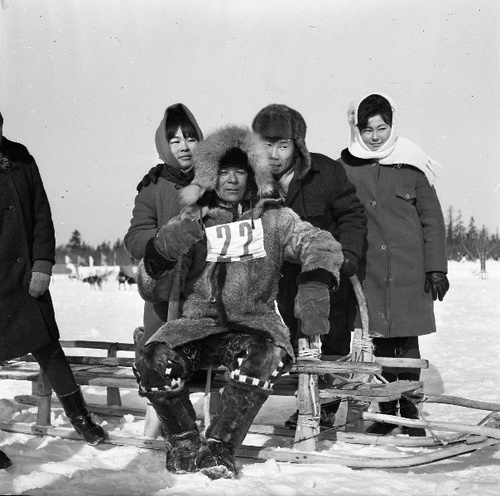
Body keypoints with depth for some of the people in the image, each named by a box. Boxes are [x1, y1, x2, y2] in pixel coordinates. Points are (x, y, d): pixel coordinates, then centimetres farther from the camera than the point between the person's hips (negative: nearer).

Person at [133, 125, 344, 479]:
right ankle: (184, 442, -3)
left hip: (254, 319, -1)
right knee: (154, 360, -28)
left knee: (264, 356, -35)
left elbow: (322, 245, -4)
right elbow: (154, 292, 7)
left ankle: (218, 448, -20)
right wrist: (162, 251, -15)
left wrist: (316, 284, -26)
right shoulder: (190, 222, 10)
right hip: (198, 321, 1)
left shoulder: (272, 218, 10)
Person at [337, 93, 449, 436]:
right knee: (380, 342, 6)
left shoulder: (412, 167, 2)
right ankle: (386, 411, 17)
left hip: (409, 271, -1)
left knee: (407, 342, 1)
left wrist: (437, 268, 1)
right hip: (368, 270, 1)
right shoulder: (346, 167, 5)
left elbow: (433, 221, 5)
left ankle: (411, 411, 12)